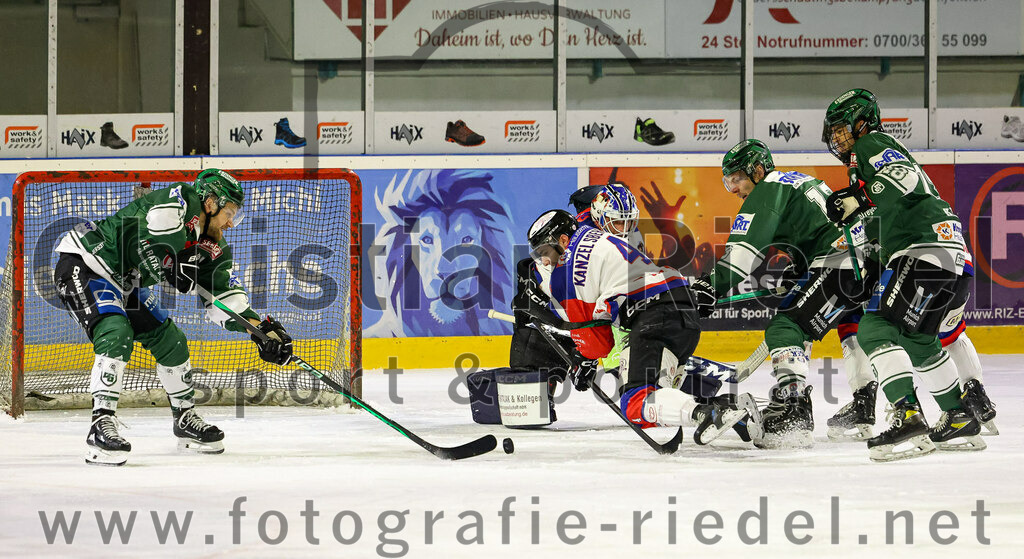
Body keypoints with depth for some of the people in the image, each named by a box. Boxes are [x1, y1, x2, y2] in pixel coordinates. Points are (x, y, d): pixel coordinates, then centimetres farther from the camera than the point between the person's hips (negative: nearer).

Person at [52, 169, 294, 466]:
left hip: (126, 283, 10)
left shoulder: (210, 247, 4)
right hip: (83, 263, -10)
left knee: (169, 340, 10)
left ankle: (185, 419, 27)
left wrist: (263, 329, -6)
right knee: (116, 334, -28)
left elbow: (225, 295, 4)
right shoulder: (180, 200, -21)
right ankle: (102, 424, -27)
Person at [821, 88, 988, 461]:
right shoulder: (867, 159, 32)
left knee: (876, 329, -17)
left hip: (925, 249, -11)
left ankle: (908, 419, -30)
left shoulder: (872, 145, 2)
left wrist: (859, 199, -24)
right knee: (917, 339, 23)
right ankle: (961, 421, 29)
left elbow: (905, 176, -20)